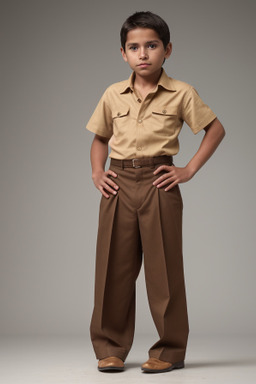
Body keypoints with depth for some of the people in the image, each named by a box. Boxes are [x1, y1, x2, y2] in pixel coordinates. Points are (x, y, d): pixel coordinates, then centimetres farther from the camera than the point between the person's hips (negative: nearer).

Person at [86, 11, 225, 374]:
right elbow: (100, 138, 22)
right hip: (118, 184, 3)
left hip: (159, 183, -3)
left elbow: (216, 129, 5)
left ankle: (170, 350, 13)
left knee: (164, 269, 1)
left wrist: (189, 169, -2)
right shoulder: (113, 95, 10)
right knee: (114, 266, 4)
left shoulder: (181, 94, 0)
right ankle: (110, 348, 14)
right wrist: (97, 173, 6)